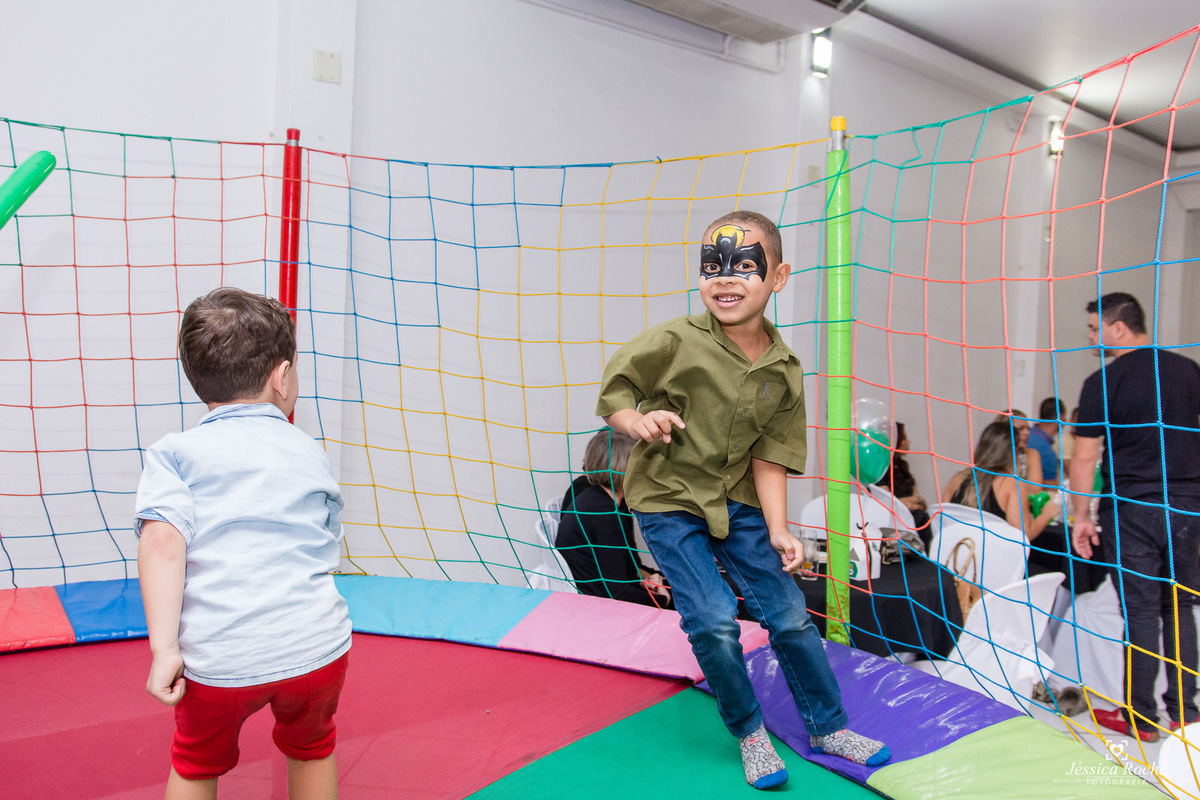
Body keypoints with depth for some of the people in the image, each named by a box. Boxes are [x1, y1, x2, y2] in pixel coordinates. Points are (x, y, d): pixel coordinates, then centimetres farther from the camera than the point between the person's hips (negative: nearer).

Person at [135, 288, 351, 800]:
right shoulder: (311, 454, 9)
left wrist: (164, 647, -13)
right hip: (316, 650, 2)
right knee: (311, 749, 30)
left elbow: (163, 542, -13)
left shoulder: (175, 452, 1)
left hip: (218, 660, -1)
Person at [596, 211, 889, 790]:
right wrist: (638, 421, -29)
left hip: (736, 502, 4)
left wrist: (778, 531, -10)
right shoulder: (673, 342, -19)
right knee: (714, 621, -11)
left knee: (789, 613, 6)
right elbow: (611, 392, -8)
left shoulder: (785, 372, -6)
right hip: (667, 501, -3)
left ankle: (827, 728, 28)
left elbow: (768, 457, -2)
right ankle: (749, 733, 15)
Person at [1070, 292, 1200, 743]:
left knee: (1141, 612, 2)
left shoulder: (1102, 382, -10)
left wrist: (1081, 516, -2)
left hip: (1131, 510, -5)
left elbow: (1084, 457, -9)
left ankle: (1140, 719, 12)